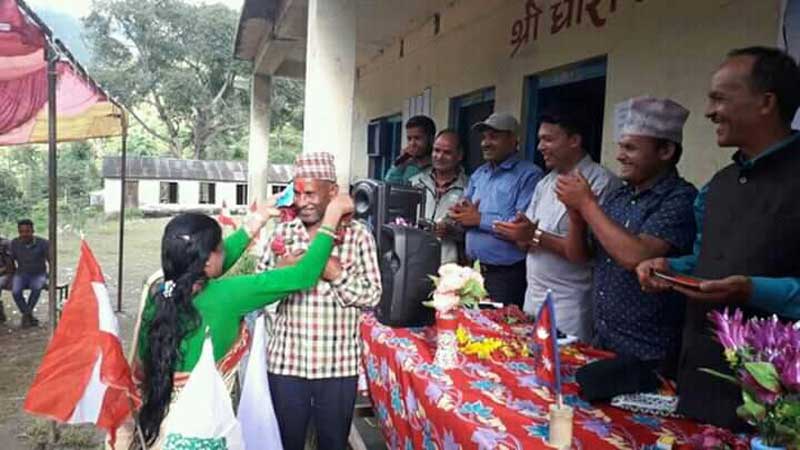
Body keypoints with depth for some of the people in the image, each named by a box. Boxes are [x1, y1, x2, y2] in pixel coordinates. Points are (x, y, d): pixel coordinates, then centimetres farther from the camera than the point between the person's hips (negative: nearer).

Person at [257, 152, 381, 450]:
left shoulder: (357, 235, -6)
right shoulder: (281, 233, 2)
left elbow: (372, 296, -6)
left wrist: (337, 273, -21)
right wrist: (280, 269, -14)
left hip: (338, 363, -2)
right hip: (286, 360, 2)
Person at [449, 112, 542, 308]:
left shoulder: (529, 175, -12)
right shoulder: (479, 174, 13)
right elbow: (461, 214, 17)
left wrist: (480, 219, -15)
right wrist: (462, 213, -8)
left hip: (507, 275, -7)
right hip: (474, 270, 7)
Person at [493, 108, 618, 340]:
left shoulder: (601, 182, -14)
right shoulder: (545, 183, 11)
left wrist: (537, 237, -18)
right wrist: (521, 233, -11)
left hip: (570, 305, -7)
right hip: (533, 297, 7)